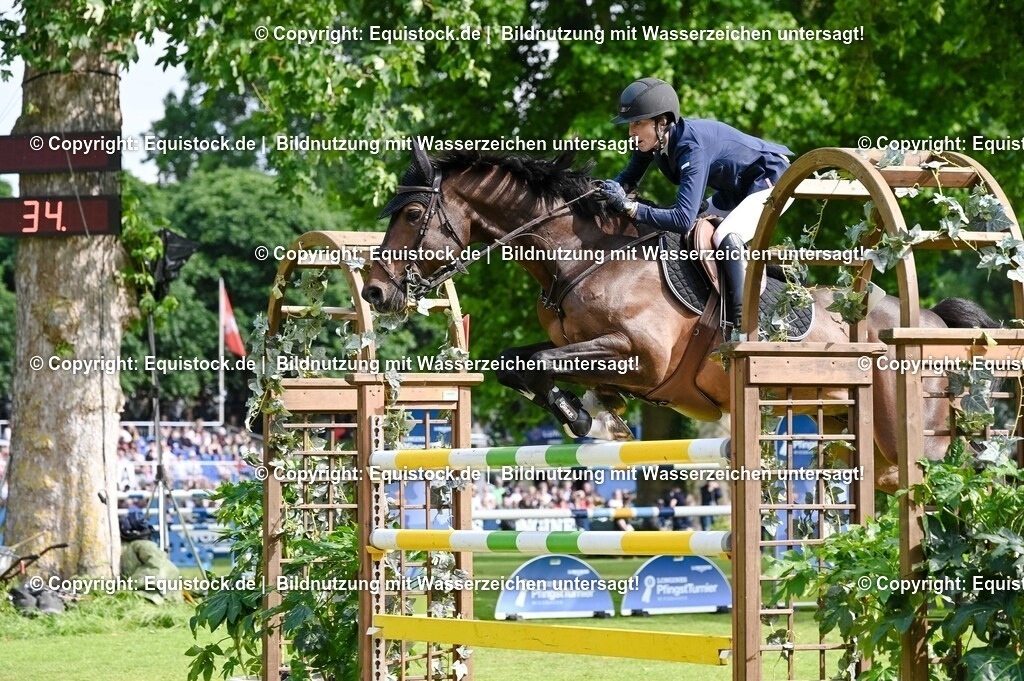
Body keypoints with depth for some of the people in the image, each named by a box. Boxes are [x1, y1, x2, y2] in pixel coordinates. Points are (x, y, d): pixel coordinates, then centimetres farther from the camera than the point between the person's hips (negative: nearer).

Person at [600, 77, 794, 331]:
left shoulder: (691, 146, -36)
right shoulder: (653, 141, -12)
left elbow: (683, 219, -42)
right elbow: (630, 177, 3)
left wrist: (629, 207, -44)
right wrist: (611, 188, -21)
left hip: (772, 179, -10)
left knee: (727, 238, -29)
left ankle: (743, 325, -25)